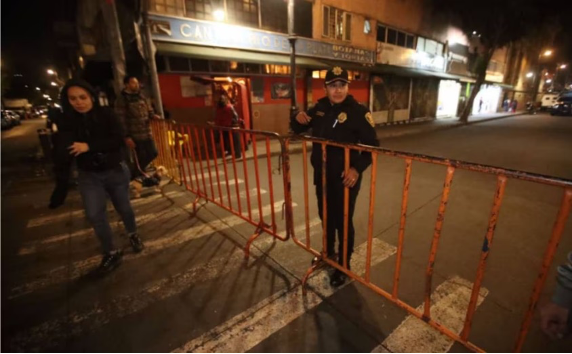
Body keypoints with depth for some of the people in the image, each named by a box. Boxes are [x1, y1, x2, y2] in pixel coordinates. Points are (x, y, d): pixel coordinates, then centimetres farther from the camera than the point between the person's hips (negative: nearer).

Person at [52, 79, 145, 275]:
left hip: (115, 170, -2)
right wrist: (64, 156, -31)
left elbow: (119, 140, -19)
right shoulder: (67, 121, -4)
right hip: (89, 175, 2)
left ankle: (133, 235, 41)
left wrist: (89, 146, -27)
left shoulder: (106, 114, -10)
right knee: (94, 215, -3)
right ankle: (111, 253, 16)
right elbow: (62, 150, -10)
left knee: (123, 207, 14)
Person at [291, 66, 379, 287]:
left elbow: (372, 146, -14)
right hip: (321, 174, 6)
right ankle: (328, 252, 45)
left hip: (345, 177, -5)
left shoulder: (358, 111, -12)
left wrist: (357, 169, -29)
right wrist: (297, 119, -8)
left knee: (343, 221, 4)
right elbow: (297, 130, 16)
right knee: (326, 216, 20)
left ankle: (344, 265, 26)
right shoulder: (319, 108, 5)